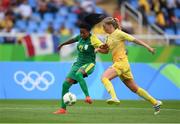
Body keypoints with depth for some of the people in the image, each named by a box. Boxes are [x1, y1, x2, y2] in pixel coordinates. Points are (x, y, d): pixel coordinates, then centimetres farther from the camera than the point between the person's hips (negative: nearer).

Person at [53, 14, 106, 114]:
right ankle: (63, 109, 5)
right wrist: (62, 45, 42)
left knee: (78, 74, -39)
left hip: (89, 64, -7)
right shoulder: (80, 37, 5)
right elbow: (73, 40, 27)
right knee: (66, 83, -5)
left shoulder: (93, 39, -14)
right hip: (78, 63, 7)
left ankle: (88, 97, -40)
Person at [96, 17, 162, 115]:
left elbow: (134, 40, -6)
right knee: (134, 88, 12)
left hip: (121, 62, -9)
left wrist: (148, 47, -7)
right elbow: (106, 51, 25)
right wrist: (99, 49, 4)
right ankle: (155, 102, 18)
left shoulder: (119, 33, -8)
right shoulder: (109, 36, 16)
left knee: (104, 77, -25)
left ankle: (114, 98, -39)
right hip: (117, 63, 9)